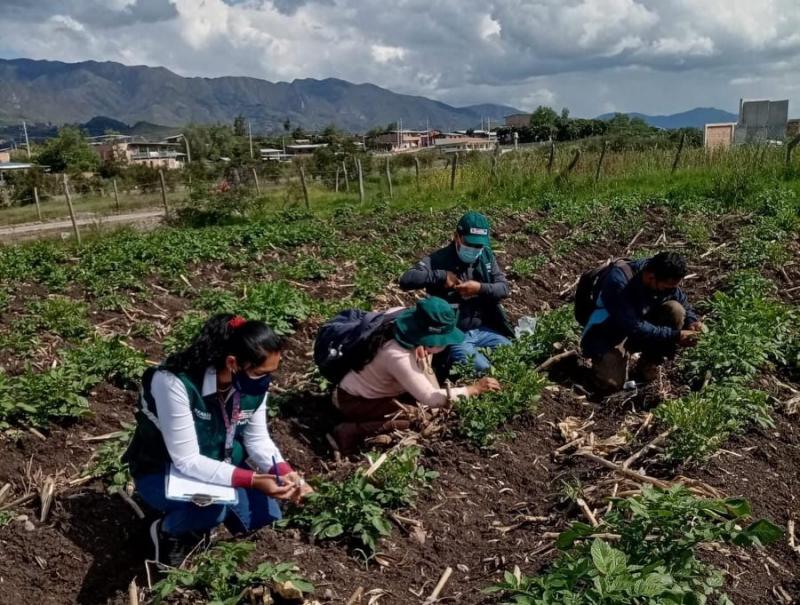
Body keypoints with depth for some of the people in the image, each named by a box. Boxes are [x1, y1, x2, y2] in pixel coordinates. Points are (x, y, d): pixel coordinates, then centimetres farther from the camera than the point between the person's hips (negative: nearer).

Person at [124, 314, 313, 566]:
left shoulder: (254, 384, -17)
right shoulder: (175, 382, -36)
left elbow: (258, 439, -7)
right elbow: (187, 461, -34)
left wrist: (284, 472, -25)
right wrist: (252, 480, -40)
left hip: (219, 464, 6)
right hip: (162, 471, -6)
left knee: (265, 514, -5)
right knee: (214, 506, -34)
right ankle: (167, 531, 0)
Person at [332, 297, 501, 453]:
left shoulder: (412, 338, -10)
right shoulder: (397, 356, -36)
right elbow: (430, 399, -34)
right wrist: (474, 389, -29)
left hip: (376, 389, 9)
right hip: (353, 400, -9)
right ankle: (351, 431, -17)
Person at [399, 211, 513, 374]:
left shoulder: (486, 256, 5)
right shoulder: (439, 259, -12)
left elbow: (504, 287, 1)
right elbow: (406, 280, -23)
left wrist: (481, 288, -17)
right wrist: (441, 276, -27)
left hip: (484, 329, 6)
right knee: (481, 369, -22)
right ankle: (451, 365, 6)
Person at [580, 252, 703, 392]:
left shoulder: (667, 281, -14)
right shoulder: (619, 281, -33)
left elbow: (684, 305, 4)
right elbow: (633, 328, -33)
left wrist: (692, 322, -18)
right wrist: (675, 335, -33)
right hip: (608, 334, -5)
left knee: (675, 310, -20)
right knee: (611, 383, -26)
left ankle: (649, 365, -4)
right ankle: (604, 360, 9)